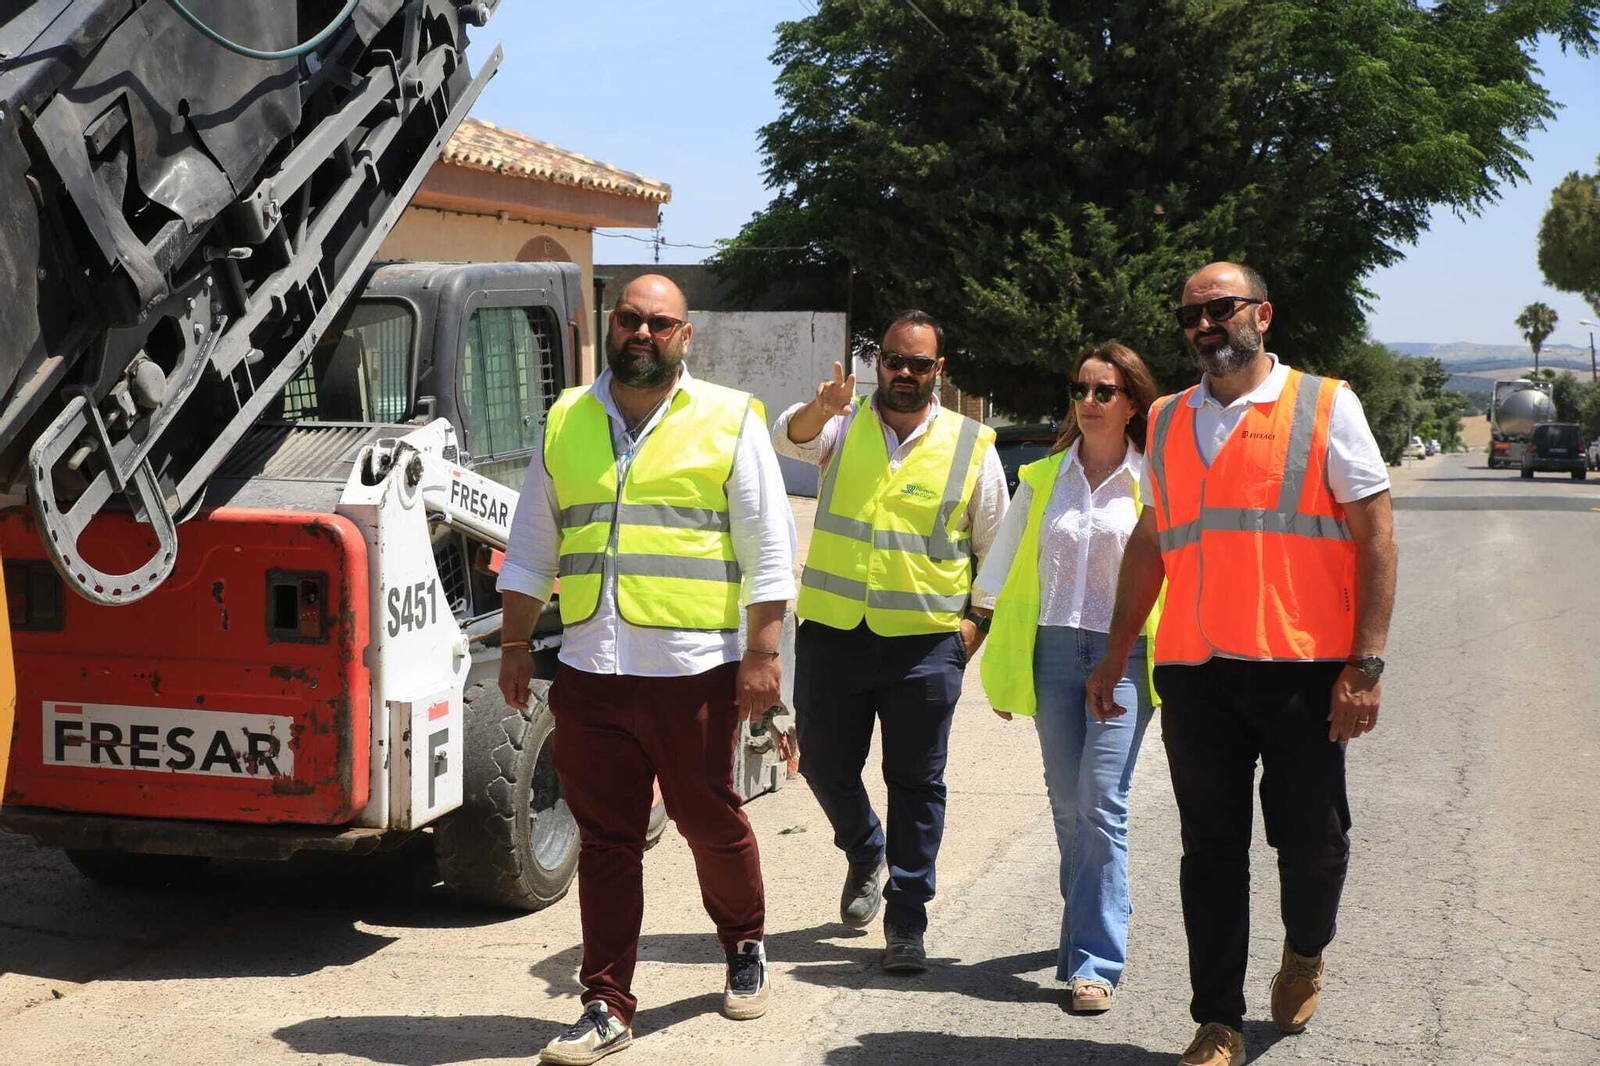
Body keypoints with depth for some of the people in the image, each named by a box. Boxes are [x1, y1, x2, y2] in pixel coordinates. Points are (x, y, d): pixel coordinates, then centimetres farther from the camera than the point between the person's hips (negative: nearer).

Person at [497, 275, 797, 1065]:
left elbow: (769, 548, 0)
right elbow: (531, 547, 17)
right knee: (605, 841, 5)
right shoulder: (565, 423, 11)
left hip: (694, 672, -2)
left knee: (711, 823, 10)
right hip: (590, 672, 3)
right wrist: (516, 646, 12)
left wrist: (762, 653, -6)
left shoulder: (729, 421, 2)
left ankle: (745, 948, 37)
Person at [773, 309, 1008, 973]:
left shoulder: (971, 444, 5)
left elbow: (995, 544, 10)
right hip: (831, 631, 1)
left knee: (917, 782, 2)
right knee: (824, 763, 9)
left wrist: (978, 619, 0)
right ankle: (865, 855, 38)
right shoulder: (842, 426, 5)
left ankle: (906, 921, 11)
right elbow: (789, 439, -18)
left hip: (925, 640, -1)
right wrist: (820, 409, -40)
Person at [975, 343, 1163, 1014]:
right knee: (1066, 804, 8)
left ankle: (1095, 962, -7)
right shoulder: (1043, 478, 11)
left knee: (1100, 805, -11)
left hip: (1125, 655, -3)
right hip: (1053, 650, 4)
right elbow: (1009, 577, 14)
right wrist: (1003, 670, 12)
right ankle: (1087, 928, 27)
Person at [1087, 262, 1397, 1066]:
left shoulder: (1325, 405, 1)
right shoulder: (1166, 422, 13)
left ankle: (1305, 954, 36)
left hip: (1303, 669, -3)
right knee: (1210, 849, 5)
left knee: (1311, 839, 6)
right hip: (1194, 671, 3)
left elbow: (1374, 533, -2)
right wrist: (1116, 657, 18)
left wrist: (1367, 664, -9)